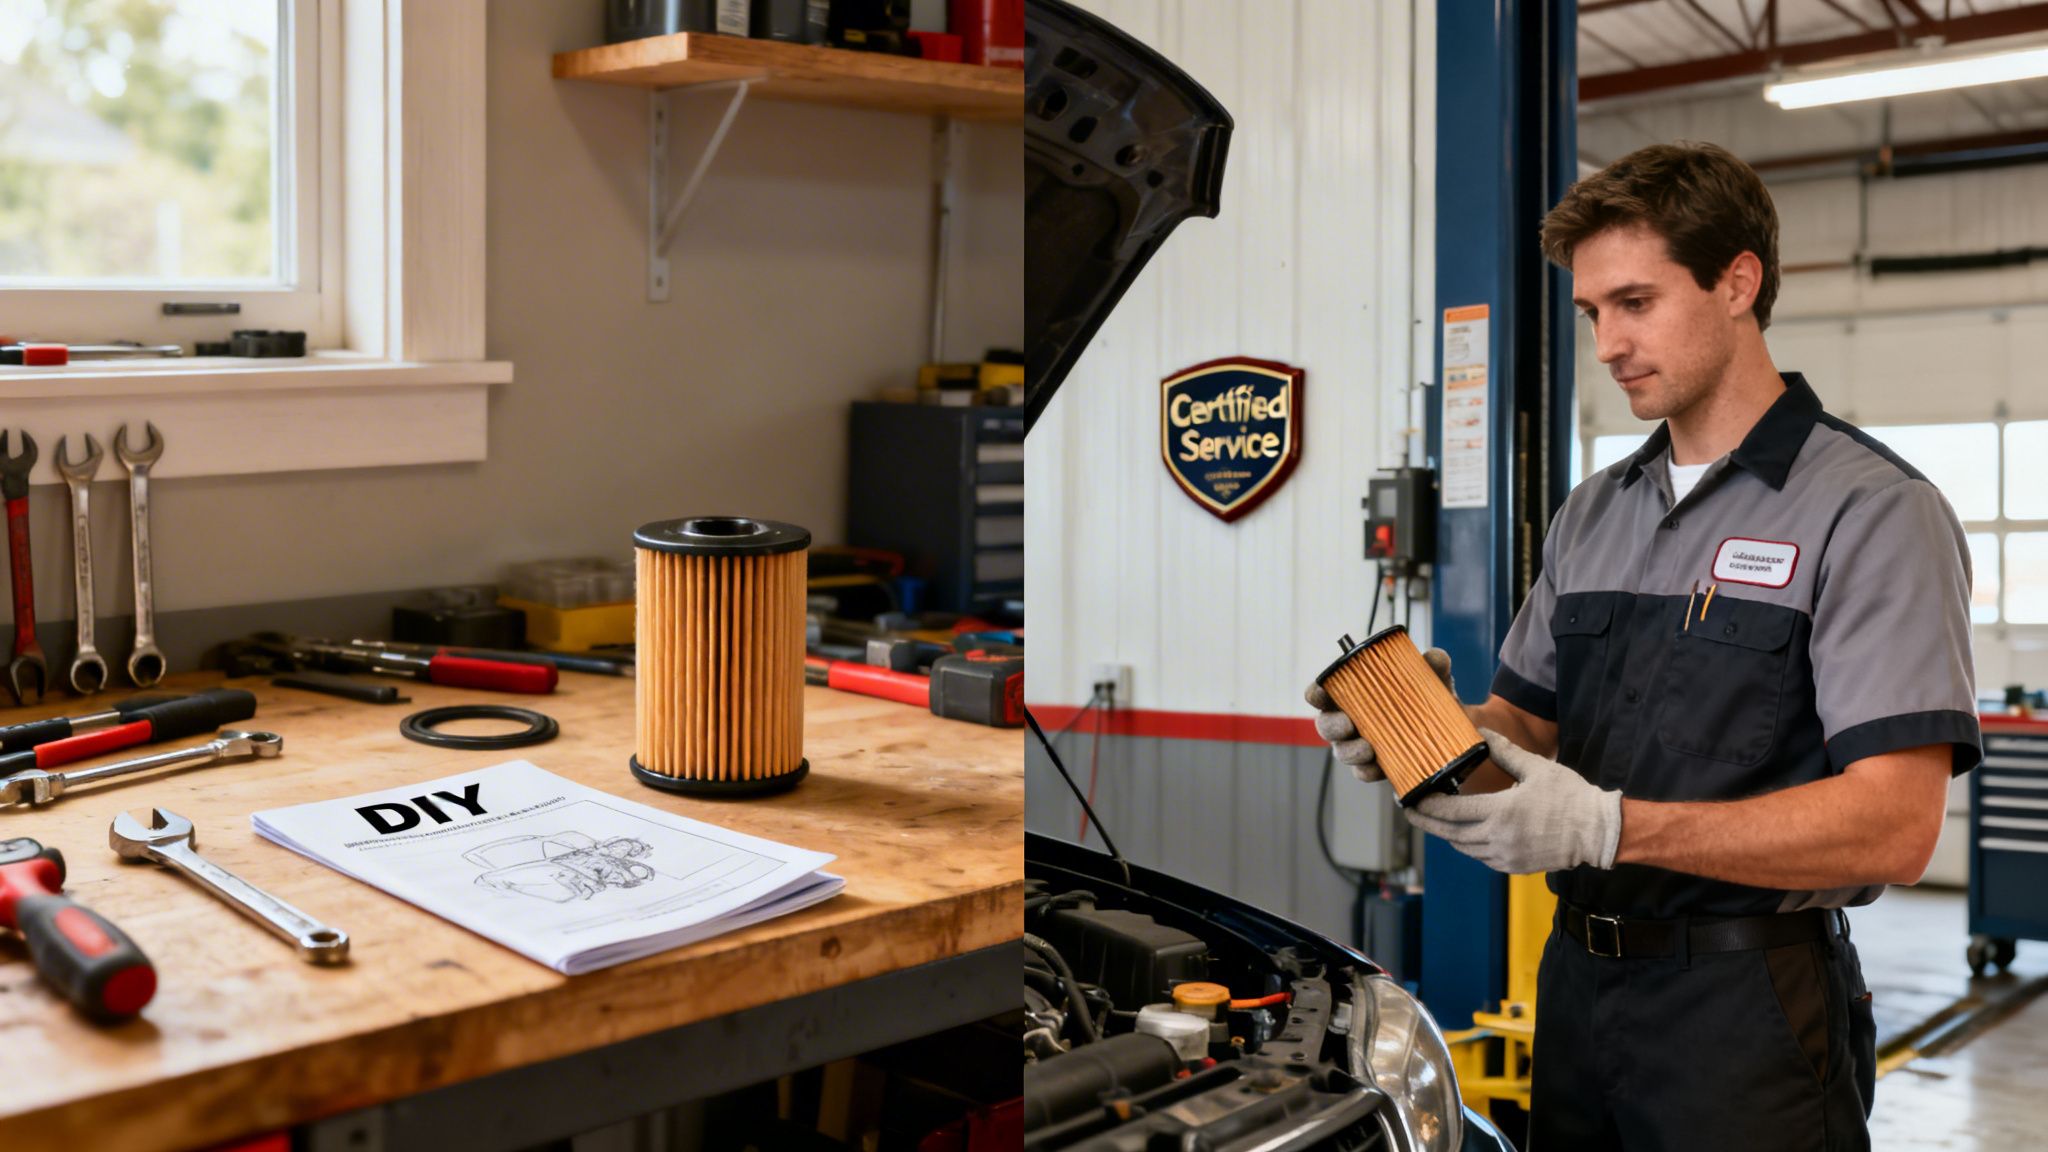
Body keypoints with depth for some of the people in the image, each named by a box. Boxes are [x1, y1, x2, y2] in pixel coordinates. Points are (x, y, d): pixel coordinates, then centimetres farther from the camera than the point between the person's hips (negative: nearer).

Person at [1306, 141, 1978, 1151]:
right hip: (1578, 981, 7)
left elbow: (1893, 825, -20)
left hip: (1744, 1002, -6)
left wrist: (1607, 824, -27)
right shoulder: (1591, 516, 13)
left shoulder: (1871, 511, -11)